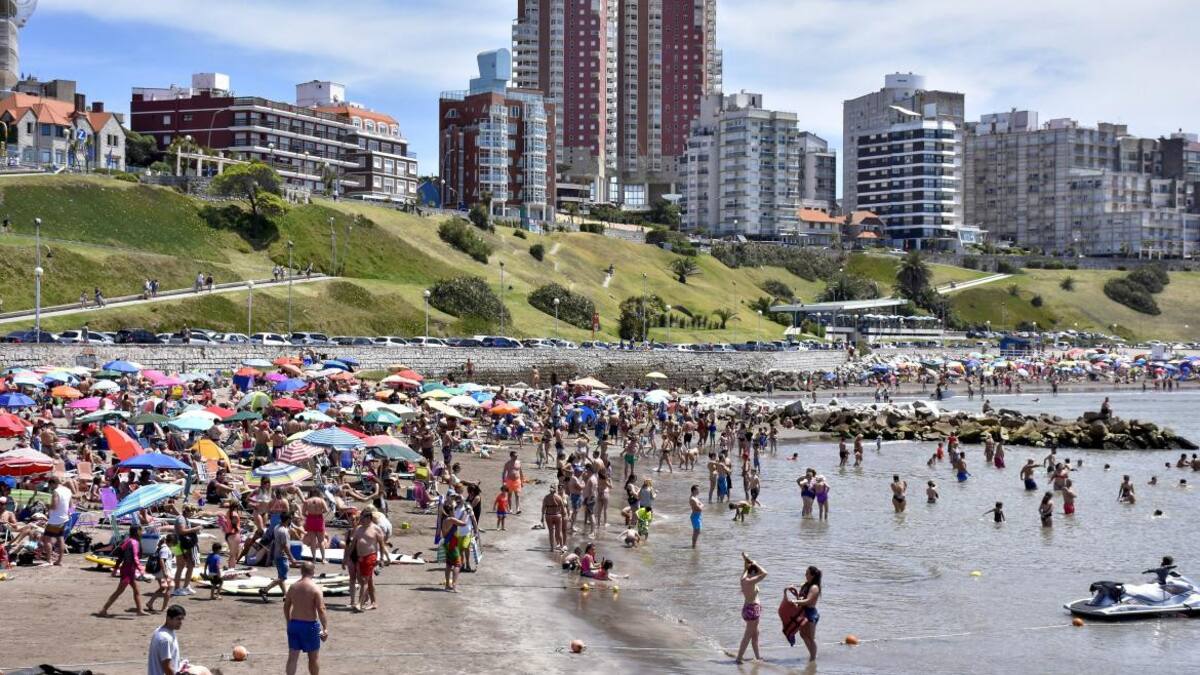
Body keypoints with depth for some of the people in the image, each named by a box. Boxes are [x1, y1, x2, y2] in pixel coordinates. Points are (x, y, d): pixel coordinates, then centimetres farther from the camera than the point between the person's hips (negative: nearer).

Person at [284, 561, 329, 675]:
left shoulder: (293, 587, 3)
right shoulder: (315, 589, -13)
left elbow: (286, 607, 12)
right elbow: (321, 610, -18)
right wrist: (325, 628, -15)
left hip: (293, 623, 4)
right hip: (310, 624, -4)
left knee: (292, 656, 5)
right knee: (314, 656, 12)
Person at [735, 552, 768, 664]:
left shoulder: (744, 578, 3)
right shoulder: (750, 582, -22)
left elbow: (745, 569, 24)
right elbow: (764, 573, -28)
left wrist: (746, 560, 11)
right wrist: (755, 563, -17)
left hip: (748, 608, 10)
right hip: (752, 609, -10)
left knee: (755, 633, 21)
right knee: (748, 635, -3)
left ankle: (758, 657, 31)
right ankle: (739, 658, -1)